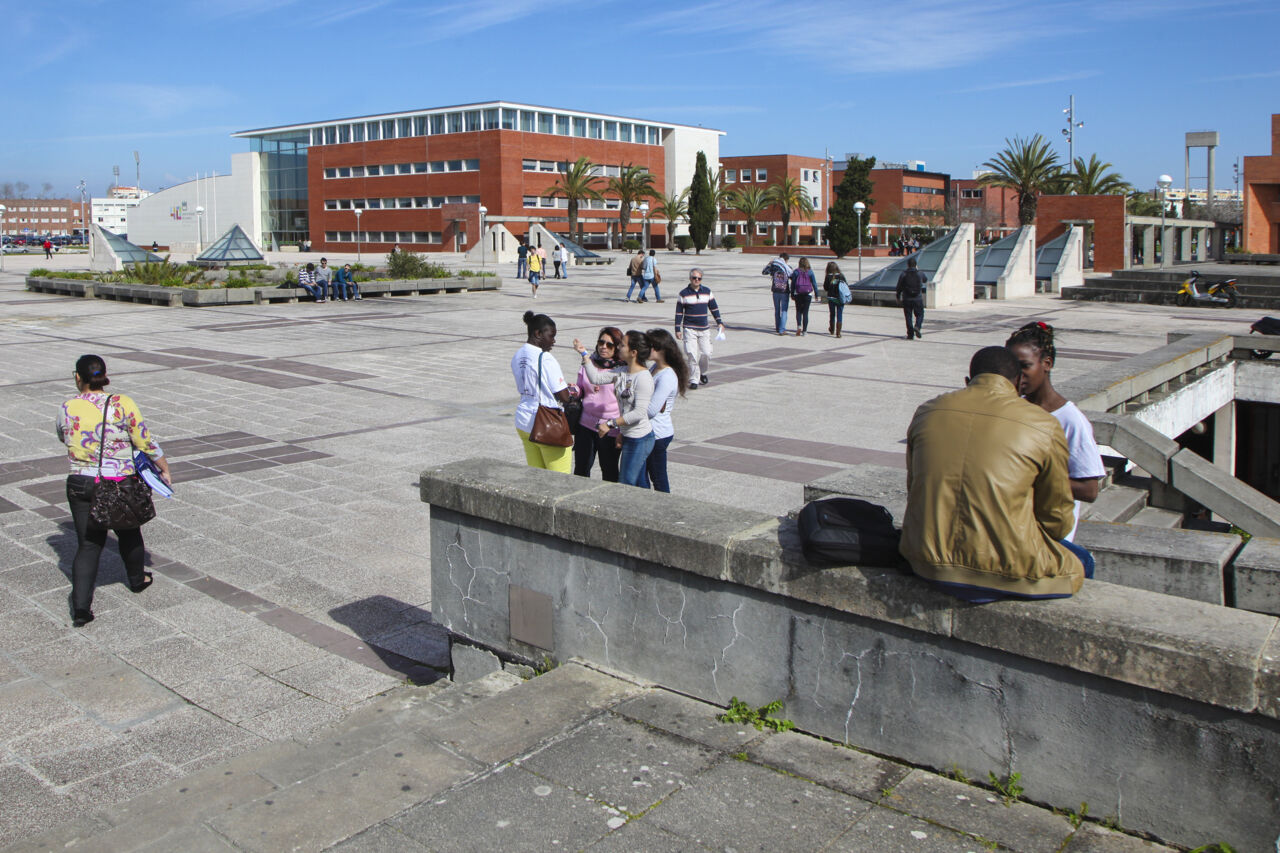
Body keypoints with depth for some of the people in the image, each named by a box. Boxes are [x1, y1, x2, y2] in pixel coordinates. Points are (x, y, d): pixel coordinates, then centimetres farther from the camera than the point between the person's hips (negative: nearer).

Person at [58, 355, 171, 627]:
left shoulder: (68, 408, -5)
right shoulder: (123, 405, -10)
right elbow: (146, 443, -6)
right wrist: (165, 468, 8)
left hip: (80, 485, 1)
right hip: (121, 485, -1)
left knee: (88, 545, 6)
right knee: (128, 533, 23)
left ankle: (81, 607, -4)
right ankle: (137, 579, 46)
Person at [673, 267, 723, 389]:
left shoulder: (707, 292, 7)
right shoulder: (683, 294, -1)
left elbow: (714, 308, 16)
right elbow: (679, 313, 2)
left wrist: (719, 322, 11)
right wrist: (678, 329, -1)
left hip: (704, 329, 3)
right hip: (689, 329, -3)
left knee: (706, 353, -3)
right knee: (692, 355, -11)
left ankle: (702, 373, 25)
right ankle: (693, 380, -2)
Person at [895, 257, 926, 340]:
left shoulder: (903, 274, -5)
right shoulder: (920, 274, -2)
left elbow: (899, 287, -2)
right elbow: (926, 279, 21)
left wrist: (898, 297, 11)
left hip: (906, 299, 0)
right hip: (918, 299, 0)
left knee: (908, 317, 7)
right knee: (920, 314, 12)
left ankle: (910, 334, 4)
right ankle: (917, 326, -15)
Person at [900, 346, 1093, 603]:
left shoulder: (927, 411, 5)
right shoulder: (1044, 426, -5)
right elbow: (1058, 521, 3)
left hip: (926, 563, 5)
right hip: (1005, 573, -5)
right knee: (1080, 562, 26)